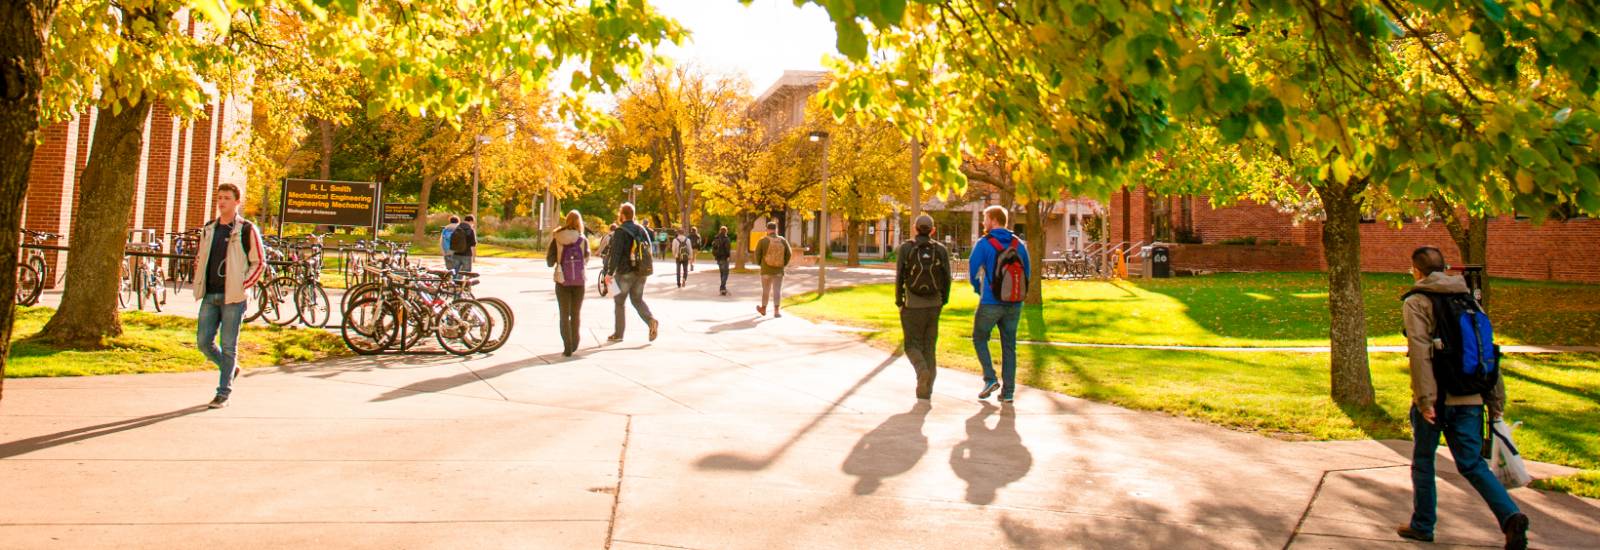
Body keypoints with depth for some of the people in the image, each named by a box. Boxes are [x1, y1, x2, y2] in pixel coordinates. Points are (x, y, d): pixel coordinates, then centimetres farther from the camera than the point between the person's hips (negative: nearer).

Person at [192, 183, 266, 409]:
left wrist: (242, 286, -11)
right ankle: (230, 369, 30)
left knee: (228, 346, -1)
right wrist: (201, 282, 11)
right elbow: (199, 257, 25)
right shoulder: (208, 229, 12)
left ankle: (224, 393, 7)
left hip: (233, 297, -5)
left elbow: (259, 263, -4)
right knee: (203, 342, 5)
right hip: (210, 295, 5)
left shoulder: (247, 230, -4)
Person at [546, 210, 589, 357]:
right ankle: (574, 344, 24)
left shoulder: (557, 239, -3)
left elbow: (549, 262, -2)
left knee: (564, 315, 5)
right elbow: (586, 260, 0)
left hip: (562, 281, 0)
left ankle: (567, 348, -1)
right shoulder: (583, 240, -4)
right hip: (579, 281, 1)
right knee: (575, 314, 16)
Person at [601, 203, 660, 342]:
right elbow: (649, 249, 13)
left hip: (625, 272, -6)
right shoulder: (642, 229, 9)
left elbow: (615, 253, -18)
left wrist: (609, 273, -16)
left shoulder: (620, 231, -11)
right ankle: (652, 321, -8)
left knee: (620, 302, 7)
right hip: (641, 272, 6)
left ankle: (618, 334, 11)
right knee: (637, 299, 16)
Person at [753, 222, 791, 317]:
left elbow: (757, 254, -6)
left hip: (766, 270, -1)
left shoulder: (763, 241, -11)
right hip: (779, 270, 1)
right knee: (777, 290, 3)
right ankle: (776, 311, -5)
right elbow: (789, 254, -2)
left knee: (766, 290, 13)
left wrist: (761, 264, 12)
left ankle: (763, 309, 29)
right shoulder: (783, 240, -5)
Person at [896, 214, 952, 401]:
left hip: (912, 304, -2)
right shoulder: (941, 249, 0)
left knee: (913, 345, 9)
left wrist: (899, 300, 3)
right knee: (929, 346, 11)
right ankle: (925, 391, 9)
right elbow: (947, 278, -2)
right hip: (933, 304, 3)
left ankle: (922, 370, -22)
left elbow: (900, 276, -9)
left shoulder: (905, 248, -6)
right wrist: (943, 301, 11)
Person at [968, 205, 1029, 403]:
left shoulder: (983, 244, -8)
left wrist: (979, 290, 11)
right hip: (1014, 304, 4)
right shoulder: (1019, 244, 6)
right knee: (1009, 346, 9)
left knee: (979, 338, 15)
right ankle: (1008, 391, 10)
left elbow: (972, 271, -6)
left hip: (990, 303, -4)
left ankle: (990, 378, 1)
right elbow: (1027, 274, 8)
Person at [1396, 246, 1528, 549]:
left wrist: (1425, 398, -19)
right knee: (1472, 463, 9)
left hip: (1436, 399, -5)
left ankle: (1422, 525, 21)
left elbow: (1420, 351, -17)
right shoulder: (1469, 300, 12)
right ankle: (1510, 516, -11)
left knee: (1423, 461, 12)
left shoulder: (1416, 302, -5)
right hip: (1470, 399, 5)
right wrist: (1496, 401, 12)